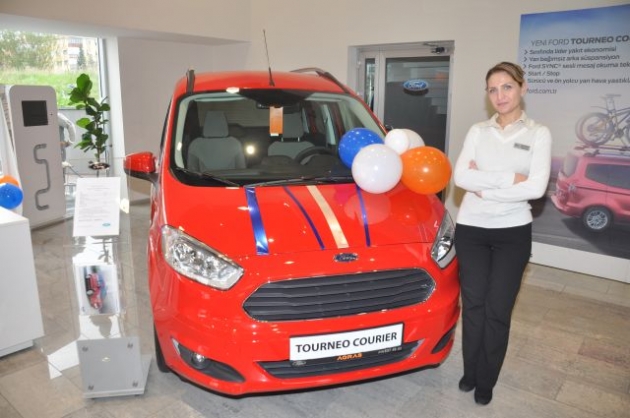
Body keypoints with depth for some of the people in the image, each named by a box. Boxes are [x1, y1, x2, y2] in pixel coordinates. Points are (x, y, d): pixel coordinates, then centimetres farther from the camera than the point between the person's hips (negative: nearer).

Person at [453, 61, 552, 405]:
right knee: (473, 305, 9)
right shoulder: (478, 131, 4)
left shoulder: (538, 134, -1)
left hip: (513, 233, -1)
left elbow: (536, 188, -14)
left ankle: (486, 381, 24)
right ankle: (471, 372, 28)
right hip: (470, 229, 2)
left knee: (497, 309, 5)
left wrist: (483, 186, -14)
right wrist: (509, 178, -17)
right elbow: (460, 177, -10)